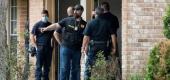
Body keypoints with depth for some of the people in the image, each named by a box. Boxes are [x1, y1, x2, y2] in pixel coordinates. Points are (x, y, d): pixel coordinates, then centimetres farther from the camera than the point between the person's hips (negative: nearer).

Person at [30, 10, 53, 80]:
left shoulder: (50, 25, 12)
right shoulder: (37, 25, -1)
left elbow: (53, 35, 20)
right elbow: (32, 36, -2)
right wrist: (36, 47, -9)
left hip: (48, 48, 4)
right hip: (40, 48, -4)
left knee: (47, 66, 8)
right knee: (39, 66, -4)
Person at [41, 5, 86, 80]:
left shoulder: (84, 24, 4)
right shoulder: (67, 20, 2)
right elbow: (56, 25, -4)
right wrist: (46, 28, -15)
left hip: (77, 49, 2)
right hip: (66, 47, -2)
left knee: (75, 68, 9)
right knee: (64, 68, -3)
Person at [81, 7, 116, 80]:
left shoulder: (90, 23, -3)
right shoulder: (107, 23, 3)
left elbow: (86, 36, -6)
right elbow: (113, 35, 1)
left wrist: (83, 47, -1)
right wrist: (114, 47, 5)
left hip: (93, 46, -2)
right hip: (104, 46, 2)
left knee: (88, 66, 2)